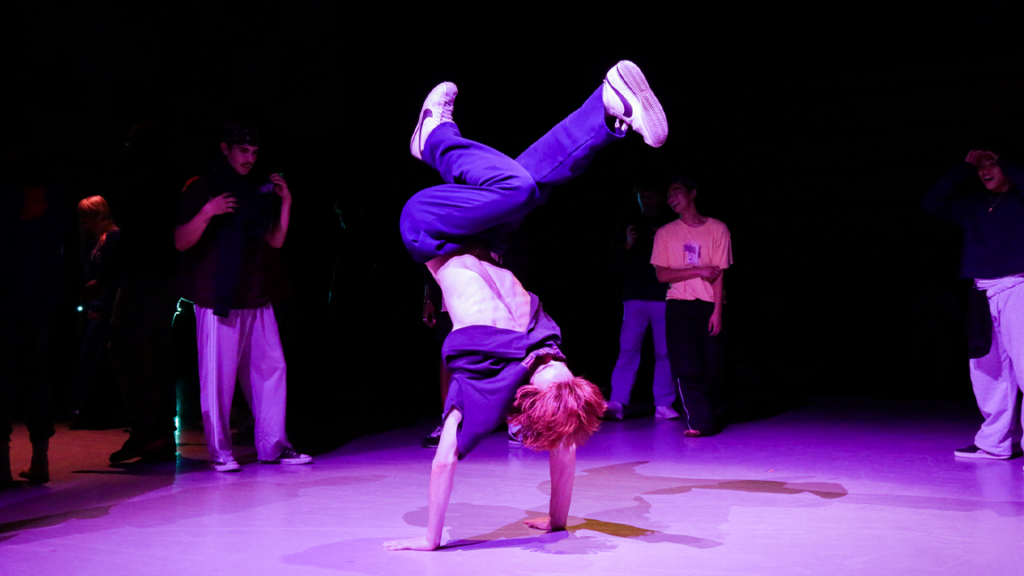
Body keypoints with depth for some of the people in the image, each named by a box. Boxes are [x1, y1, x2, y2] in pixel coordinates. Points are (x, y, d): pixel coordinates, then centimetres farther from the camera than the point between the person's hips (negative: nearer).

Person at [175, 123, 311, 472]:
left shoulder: (255, 193, 18)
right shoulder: (200, 189, 3)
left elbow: (275, 241, 13)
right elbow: (181, 242, -6)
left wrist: (285, 203, 2)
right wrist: (207, 213, -22)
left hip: (256, 299, 5)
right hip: (217, 300, -5)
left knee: (271, 369, 3)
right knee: (218, 376, -5)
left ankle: (273, 446, 11)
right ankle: (219, 452, 5)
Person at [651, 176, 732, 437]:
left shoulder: (717, 229, 3)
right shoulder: (665, 233, 8)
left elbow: (719, 273, -2)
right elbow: (662, 275, 1)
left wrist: (717, 310, -9)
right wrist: (698, 271, -8)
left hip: (710, 307, 0)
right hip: (679, 307, 1)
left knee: (711, 367, -1)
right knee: (685, 366, -10)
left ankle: (707, 416, 16)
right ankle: (700, 421, -9)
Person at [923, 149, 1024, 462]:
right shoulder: (975, 202, 18)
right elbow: (933, 203, 12)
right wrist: (964, 168, 7)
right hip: (983, 291, 6)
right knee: (988, 368, 6)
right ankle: (995, 442, 13)